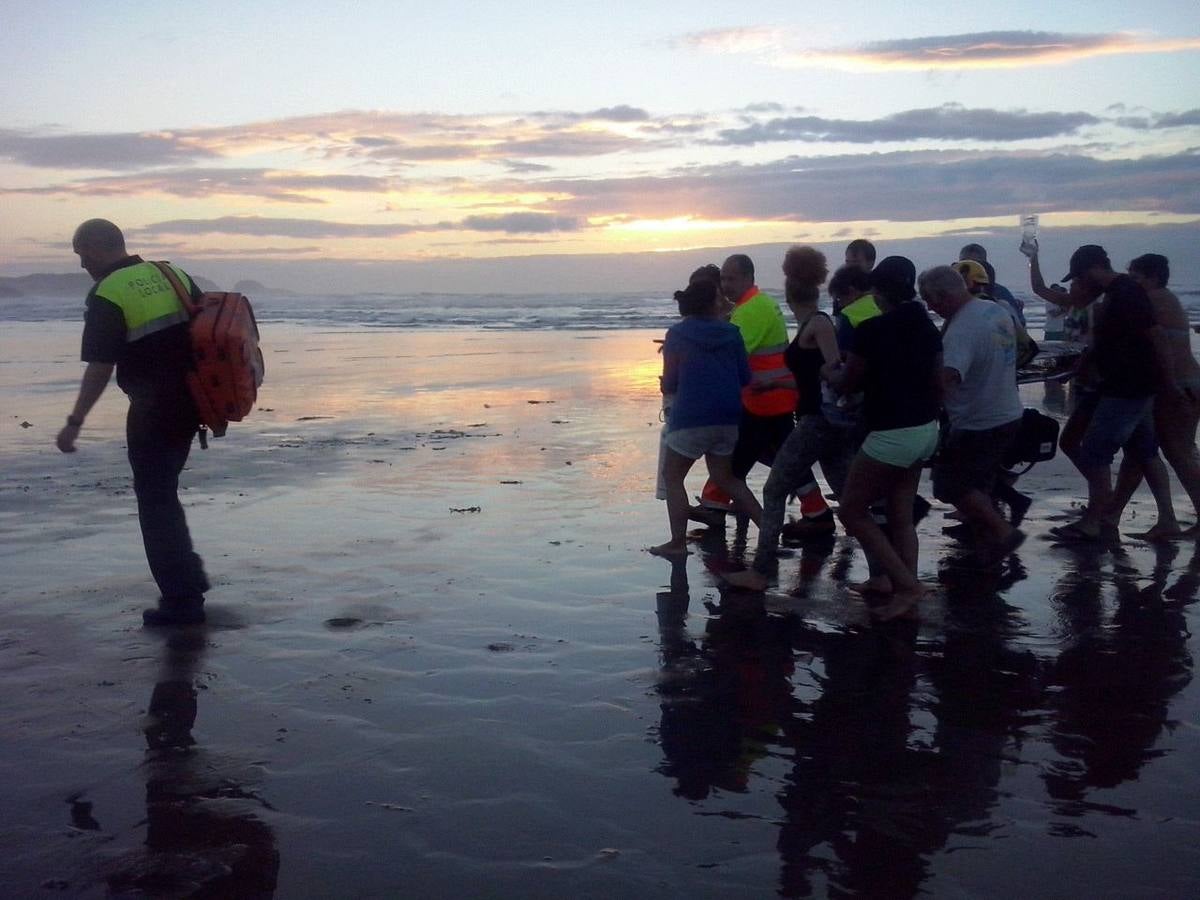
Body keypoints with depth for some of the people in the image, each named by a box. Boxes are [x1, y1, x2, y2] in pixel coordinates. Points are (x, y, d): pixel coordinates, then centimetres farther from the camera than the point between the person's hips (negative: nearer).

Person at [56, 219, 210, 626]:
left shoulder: (107, 297, -11)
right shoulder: (176, 276, 9)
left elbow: (100, 369, -15)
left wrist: (75, 421, -8)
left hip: (152, 410, -7)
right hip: (191, 403, 7)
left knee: (155, 500, 3)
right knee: (163, 490, 23)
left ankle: (181, 600, 4)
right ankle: (189, 573, 24)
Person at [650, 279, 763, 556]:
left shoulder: (677, 335, -5)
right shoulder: (731, 333, 4)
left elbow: (669, 384, -4)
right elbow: (745, 377, 8)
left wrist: (665, 386, 19)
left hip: (691, 418, -5)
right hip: (728, 417, 5)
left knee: (672, 476, 9)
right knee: (724, 476, 21)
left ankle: (678, 542, 2)